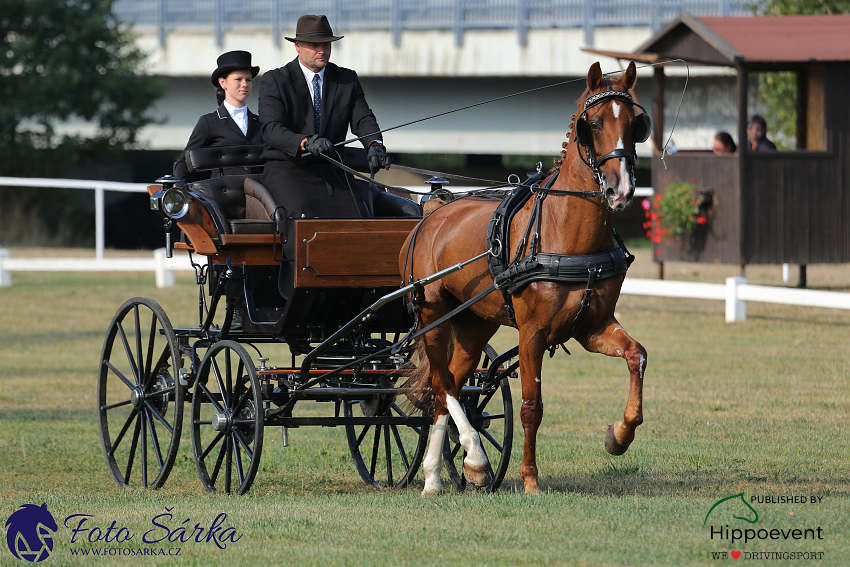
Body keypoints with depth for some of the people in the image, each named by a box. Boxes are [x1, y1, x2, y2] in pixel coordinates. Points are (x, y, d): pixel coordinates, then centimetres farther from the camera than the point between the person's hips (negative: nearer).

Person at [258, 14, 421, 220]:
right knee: (304, 216, -31)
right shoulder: (273, 81, 0)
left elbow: (363, 120, 1)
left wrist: (374, 146, -24)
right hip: (286, 170, -4)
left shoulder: (347, 80, 12)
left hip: (331, 171, 4)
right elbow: (271, 129, -13)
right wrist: (306, 143, -33)